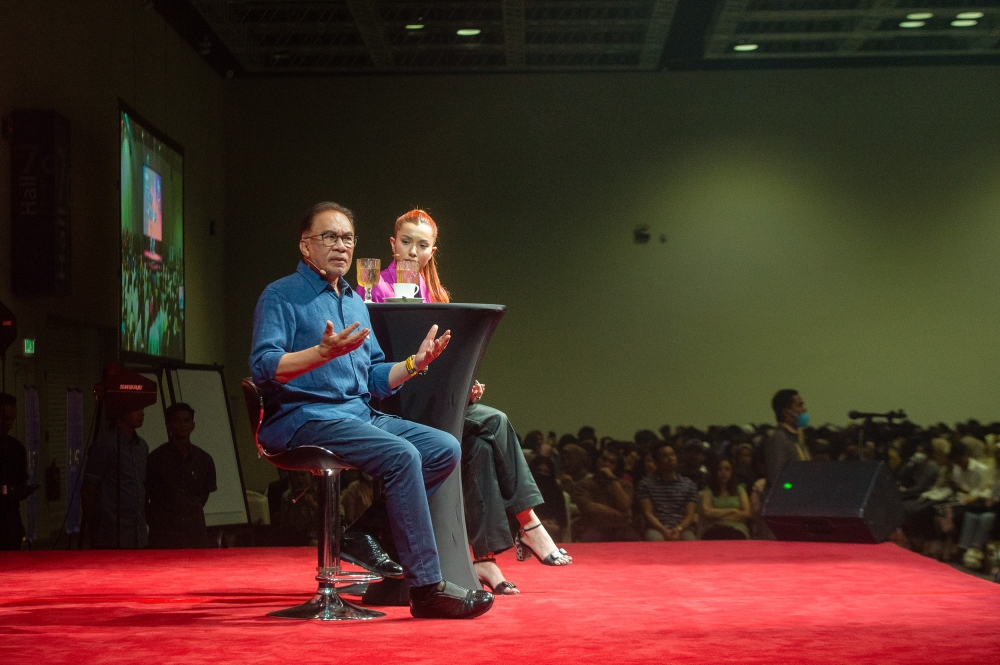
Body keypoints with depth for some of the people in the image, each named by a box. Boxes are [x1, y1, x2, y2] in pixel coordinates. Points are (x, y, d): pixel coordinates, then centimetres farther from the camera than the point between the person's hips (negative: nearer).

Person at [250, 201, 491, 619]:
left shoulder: (355, 303, 22)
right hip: (303, 419, -8)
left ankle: (366, 533, -4)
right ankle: (426, 588, -27)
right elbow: (263, 366, -18)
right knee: (401, 455, -28)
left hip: (359, 414, 8)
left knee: (444, 448, -8)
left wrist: (414, 363, 3)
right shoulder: (281, 297, -3)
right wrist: (324, 352, -31)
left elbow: (376, 379, 21)